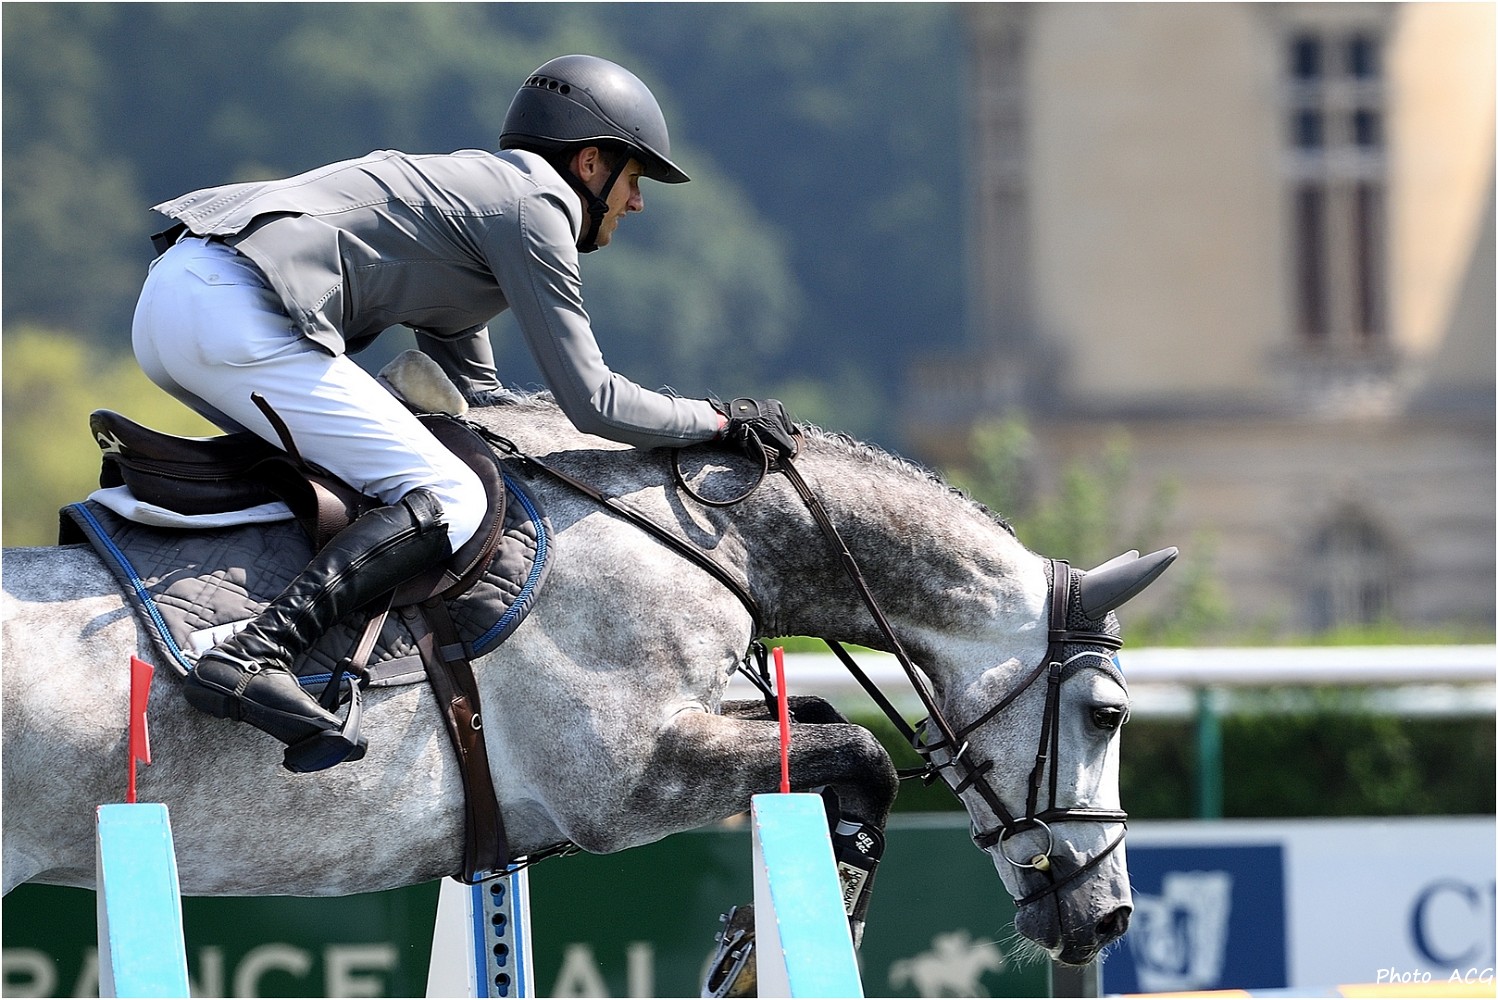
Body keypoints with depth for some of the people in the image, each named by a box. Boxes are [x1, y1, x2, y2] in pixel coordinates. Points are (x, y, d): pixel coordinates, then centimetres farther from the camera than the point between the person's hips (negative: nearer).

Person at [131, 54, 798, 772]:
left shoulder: (470, 186, 30)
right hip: (235, 317, -10)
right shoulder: (534, 204, 1)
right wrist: (719, 421, 10)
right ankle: (253, 658, -26)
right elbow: (590, 401, -2)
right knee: (447, 499, -10)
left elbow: (477, 400, 35)